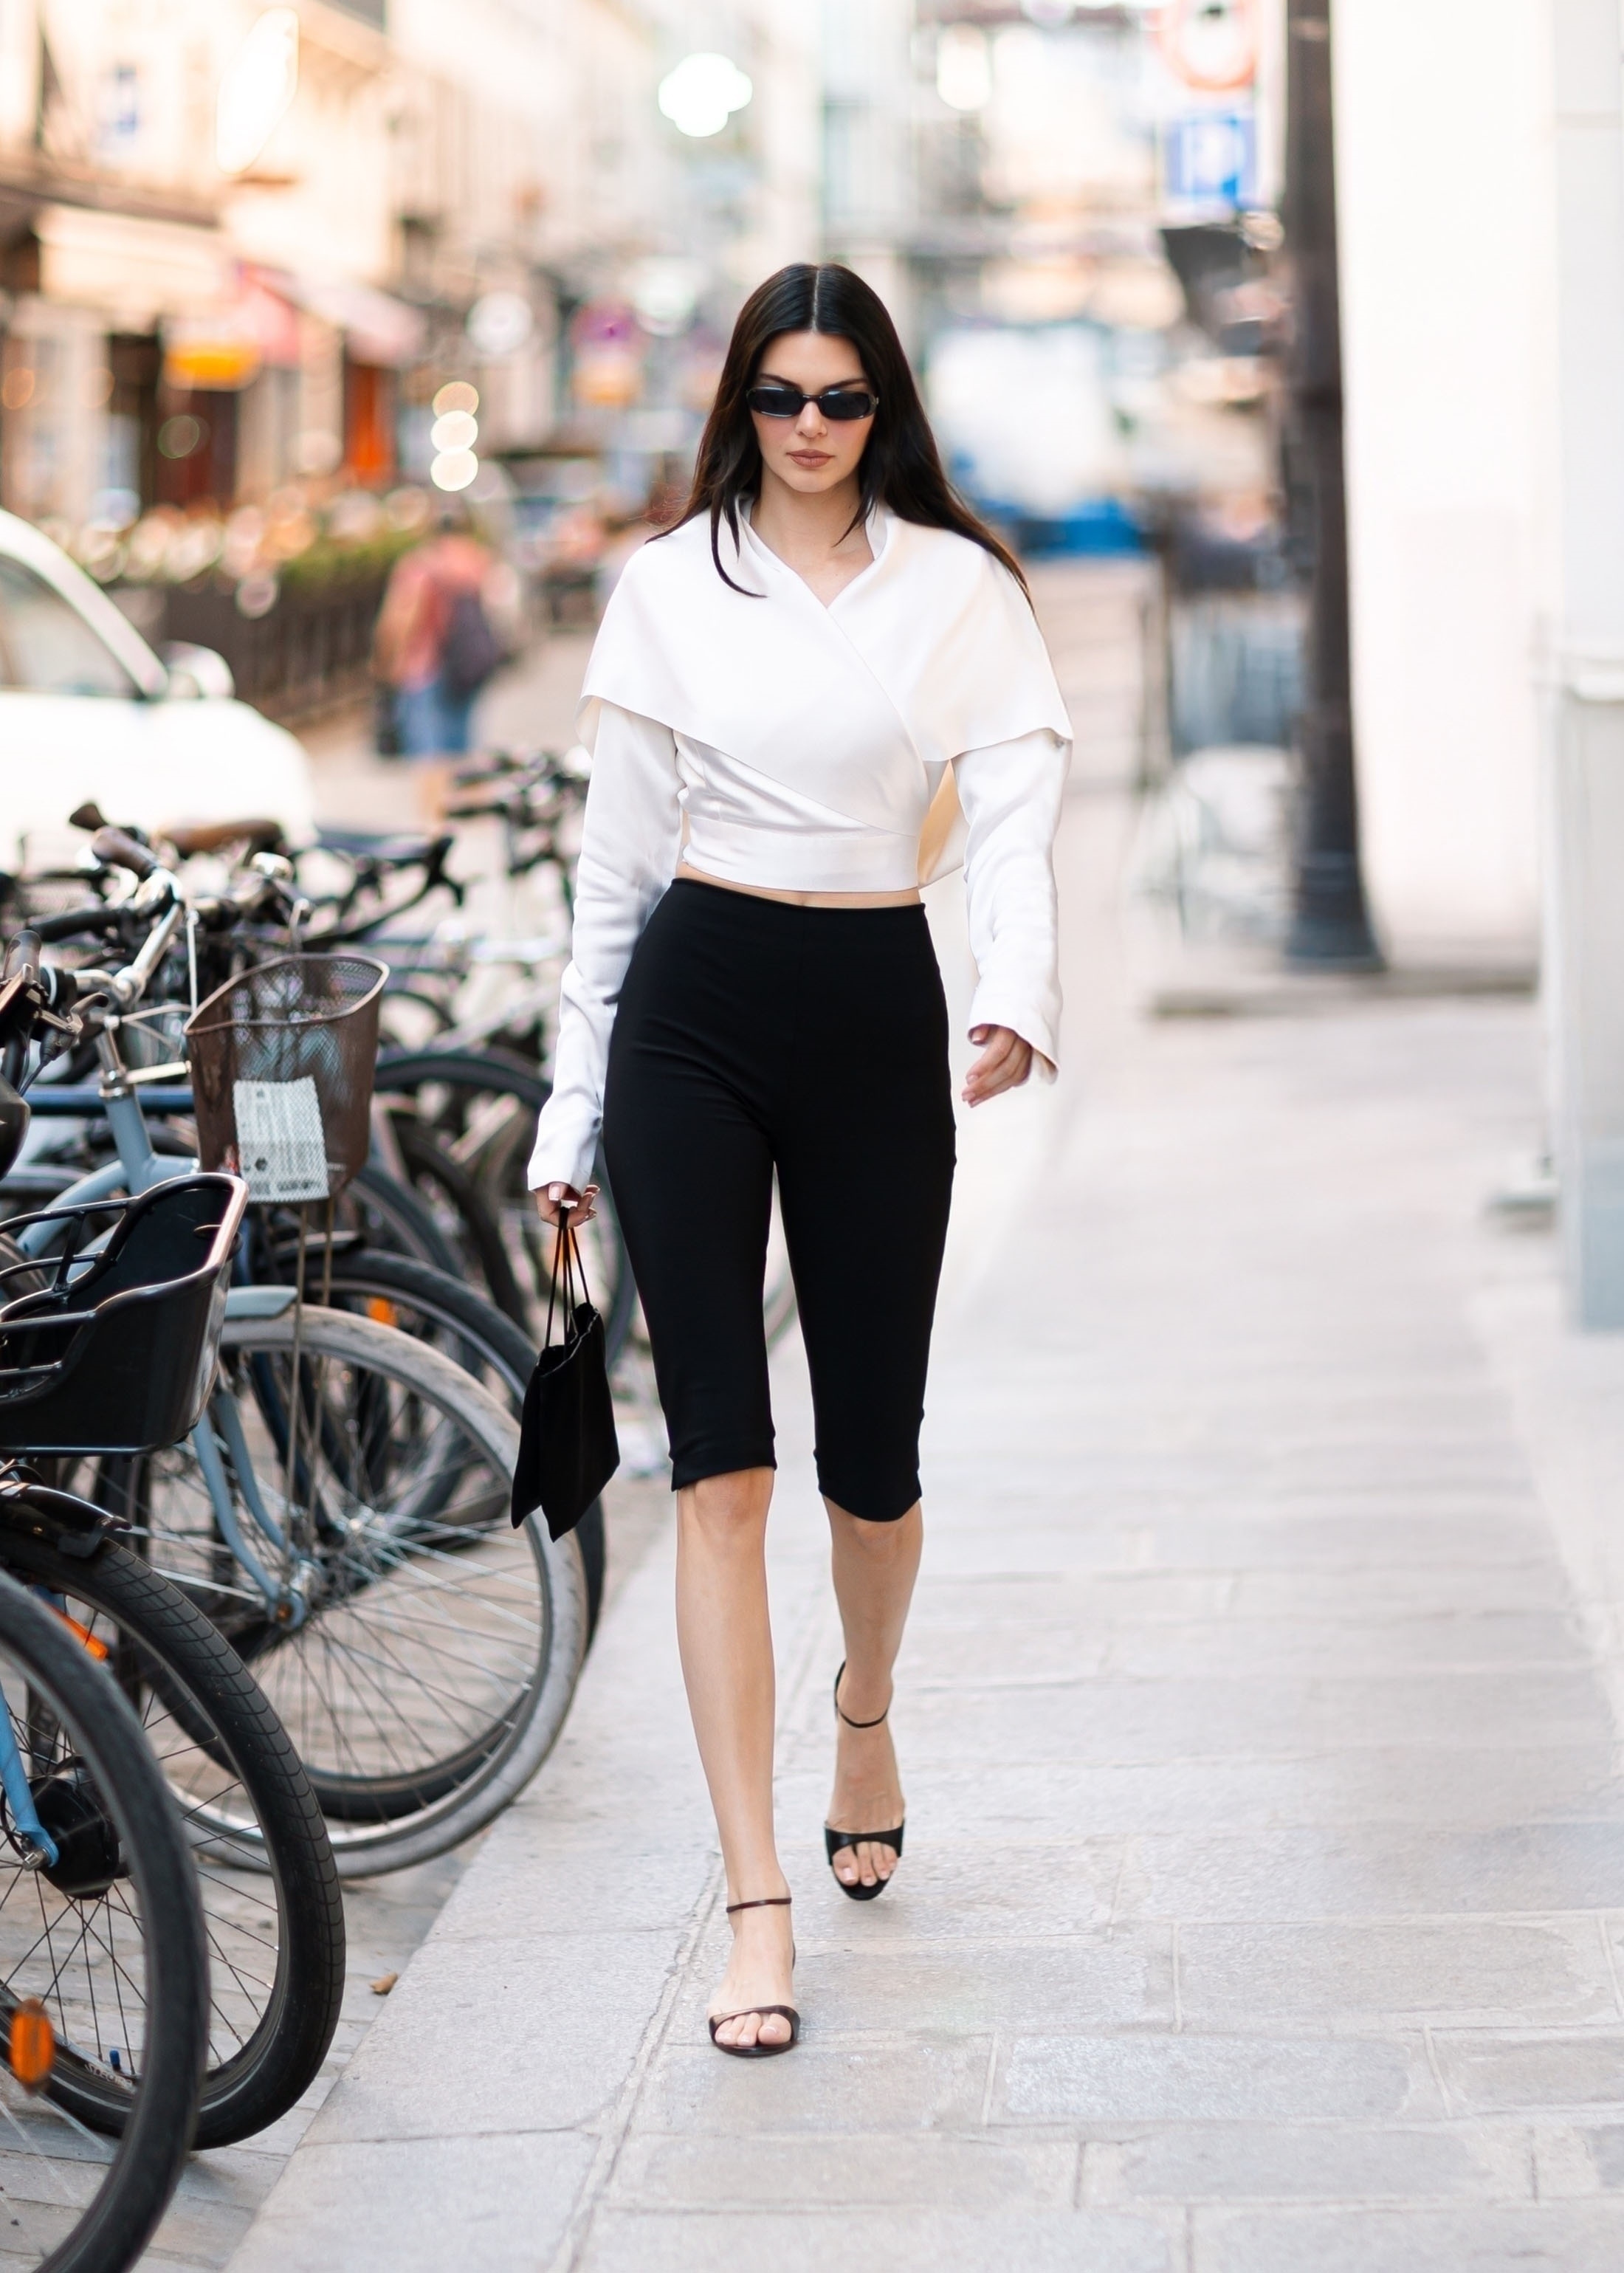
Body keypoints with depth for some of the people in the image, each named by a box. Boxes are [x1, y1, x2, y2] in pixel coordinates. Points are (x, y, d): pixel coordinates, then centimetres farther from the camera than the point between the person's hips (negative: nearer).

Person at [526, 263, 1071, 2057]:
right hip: (694, 1013, 0)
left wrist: (1016, 993, -26)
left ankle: (864, 1709, 43)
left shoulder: (959, 586, 5)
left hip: (877, 1016, 1)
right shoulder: (669, 586, 6)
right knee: (722, 1458, -8)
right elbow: (616, 858, 9)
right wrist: (575, 1111, 7)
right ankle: (758, 1903, -7)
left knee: (872, 1454, 7)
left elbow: (1012, 811, -6)